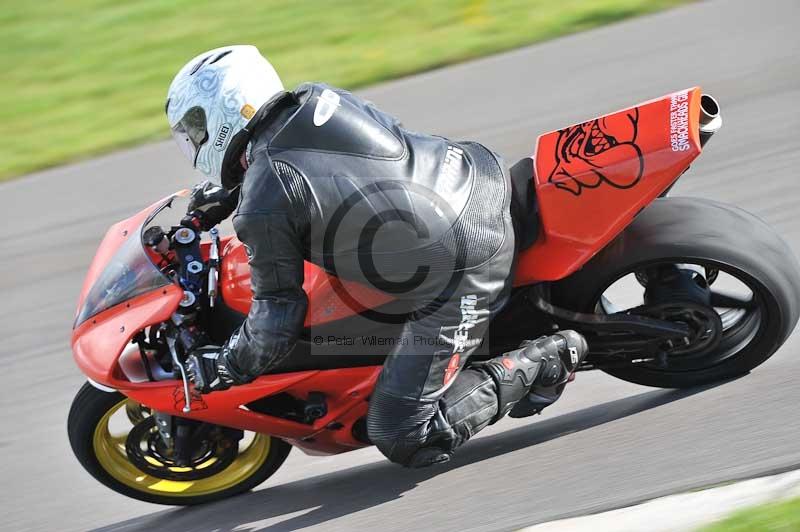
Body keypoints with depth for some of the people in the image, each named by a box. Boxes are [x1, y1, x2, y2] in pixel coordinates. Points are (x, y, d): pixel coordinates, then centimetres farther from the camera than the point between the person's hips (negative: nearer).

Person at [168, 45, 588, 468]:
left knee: (403, 441, 0)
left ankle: (542, 363, -1)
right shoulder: (315, 97, 8)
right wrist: (227, 193, 34)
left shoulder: (262, 207, -13)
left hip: (457, 279, -8)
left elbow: (277, 318, -4)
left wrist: (220, 368, 12)